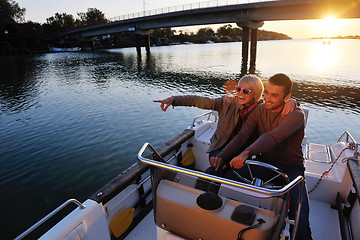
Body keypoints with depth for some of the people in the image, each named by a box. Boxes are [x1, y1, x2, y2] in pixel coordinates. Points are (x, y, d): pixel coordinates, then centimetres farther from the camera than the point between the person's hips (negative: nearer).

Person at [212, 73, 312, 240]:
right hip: (264, 162, 4)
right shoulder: (259, 111, -2)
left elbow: (272, 137, -36)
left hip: (291, 168, -3)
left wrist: (246, 153, -51)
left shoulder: (296, 115, -17)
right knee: (226, 179, -16)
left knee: (299, 218, -23)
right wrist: (222, 157, -27)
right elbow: (241, 136, -12)